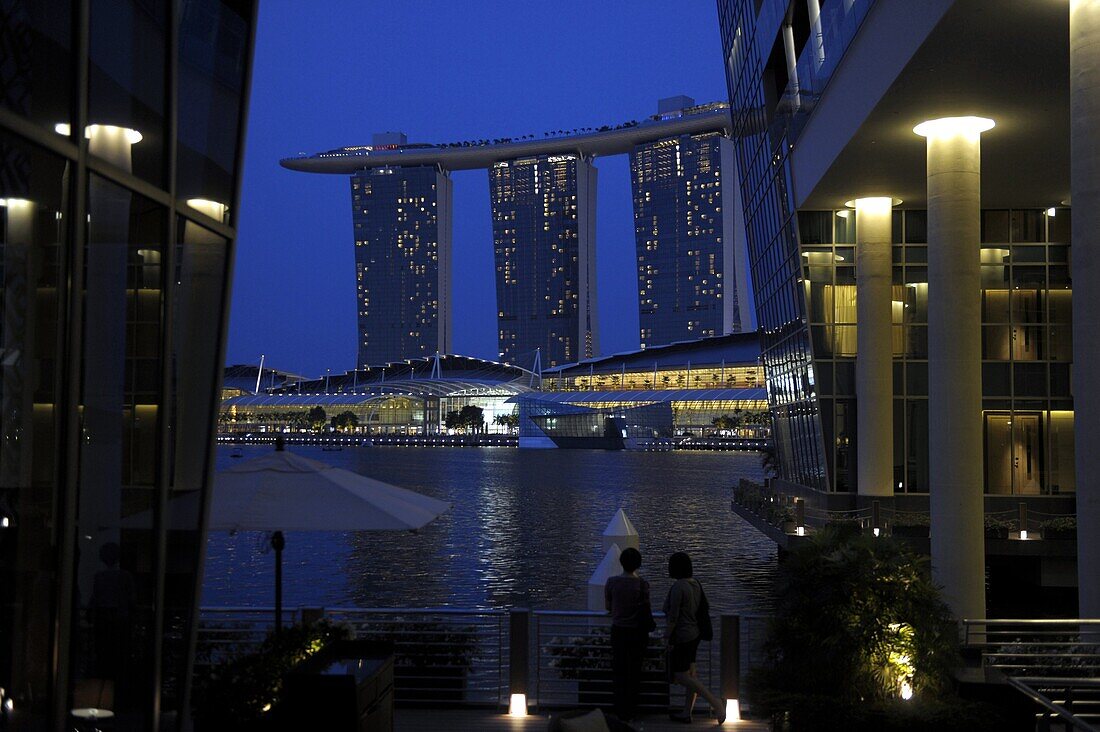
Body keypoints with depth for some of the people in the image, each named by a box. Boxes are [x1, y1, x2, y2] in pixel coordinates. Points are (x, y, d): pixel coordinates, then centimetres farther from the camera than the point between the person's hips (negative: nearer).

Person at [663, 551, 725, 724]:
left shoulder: (677, 587, -23)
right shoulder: (695, 583, 3)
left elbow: (673, 616, -21)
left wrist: (667, 637, -12)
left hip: (681, 637, -9)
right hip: (694, 634, 9)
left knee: (681, 677, -1)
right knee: (690, 674, 13)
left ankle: (714, 701, -7)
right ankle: (686, 713, 21)